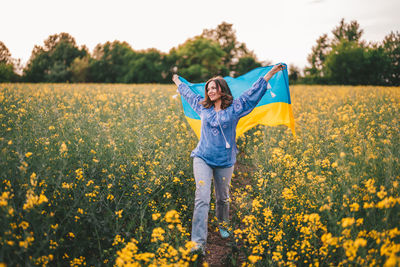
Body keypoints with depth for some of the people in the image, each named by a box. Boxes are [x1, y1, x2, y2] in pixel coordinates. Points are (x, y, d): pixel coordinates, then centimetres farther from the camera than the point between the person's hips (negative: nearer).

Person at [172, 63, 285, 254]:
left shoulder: (234, 108, 0)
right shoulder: (203, 107, 7)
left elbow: (252, 92, -1)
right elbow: (189, 94, 25)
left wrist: (270, 74, -3)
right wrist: (178, 83, 39)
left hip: (225, 161, 0)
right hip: (203, 158, 1)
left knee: (222, 197, 15)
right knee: (202, 198, -11)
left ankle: (223, 224, 44)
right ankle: (199, 242, -12)